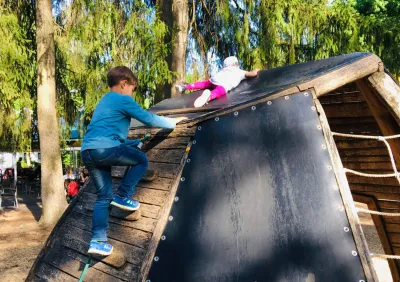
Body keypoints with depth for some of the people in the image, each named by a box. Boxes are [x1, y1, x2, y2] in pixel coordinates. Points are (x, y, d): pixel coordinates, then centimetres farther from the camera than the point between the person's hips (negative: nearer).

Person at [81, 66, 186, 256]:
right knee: (141, 160, 10)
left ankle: (97, 241, 9)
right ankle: (123, 197, 5)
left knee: (104, 196, 13)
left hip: (87, 152, 9)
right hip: (104, 148, -9)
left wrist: (137, 143, 38)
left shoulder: (104, 102, 30)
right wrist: (173, 122, 19)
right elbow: (149, 119, 5)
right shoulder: (123, 99, 3)